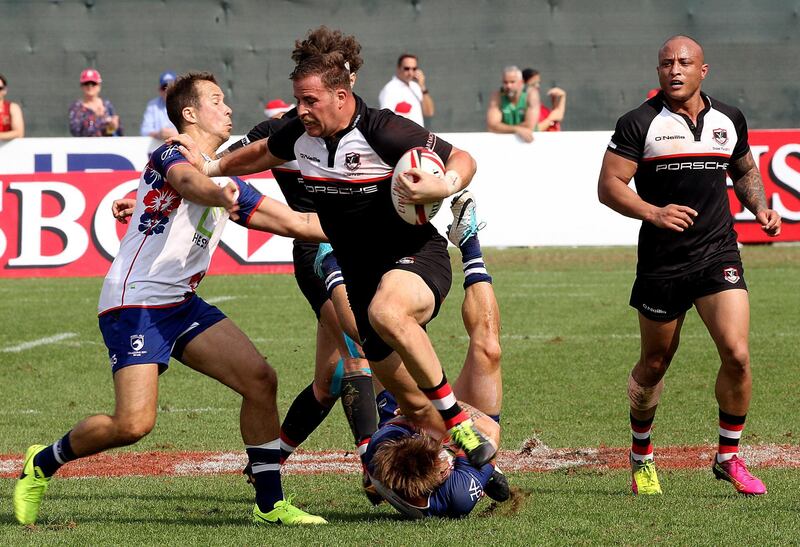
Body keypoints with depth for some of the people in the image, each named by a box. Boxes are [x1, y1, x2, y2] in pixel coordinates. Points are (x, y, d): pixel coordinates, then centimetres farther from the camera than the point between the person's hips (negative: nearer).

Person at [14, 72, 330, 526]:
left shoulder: (226, 180, 19)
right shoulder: (170, 155, -6)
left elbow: (296, 223, 19)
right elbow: (189, 182, -31)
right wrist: (222, 195, -53)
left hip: (182, 304, 8)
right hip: (134, 304, -8)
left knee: (260, 379, -7)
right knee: (134, 423, -18)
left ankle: (270, 502, 0)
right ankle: (42, 464, 7)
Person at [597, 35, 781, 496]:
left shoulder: (729, 120, 8)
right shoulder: (640, 124, -4)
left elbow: (744, 170, 25)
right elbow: (609, 185, -6)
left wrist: (760, 207, 6)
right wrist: (653, 212, -21)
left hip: (718, 255, 2)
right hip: (661, 263, -2)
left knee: (737, 354, -14)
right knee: (654, 364, 9)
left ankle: (729, 457, 3)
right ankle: (641, 455, 32)